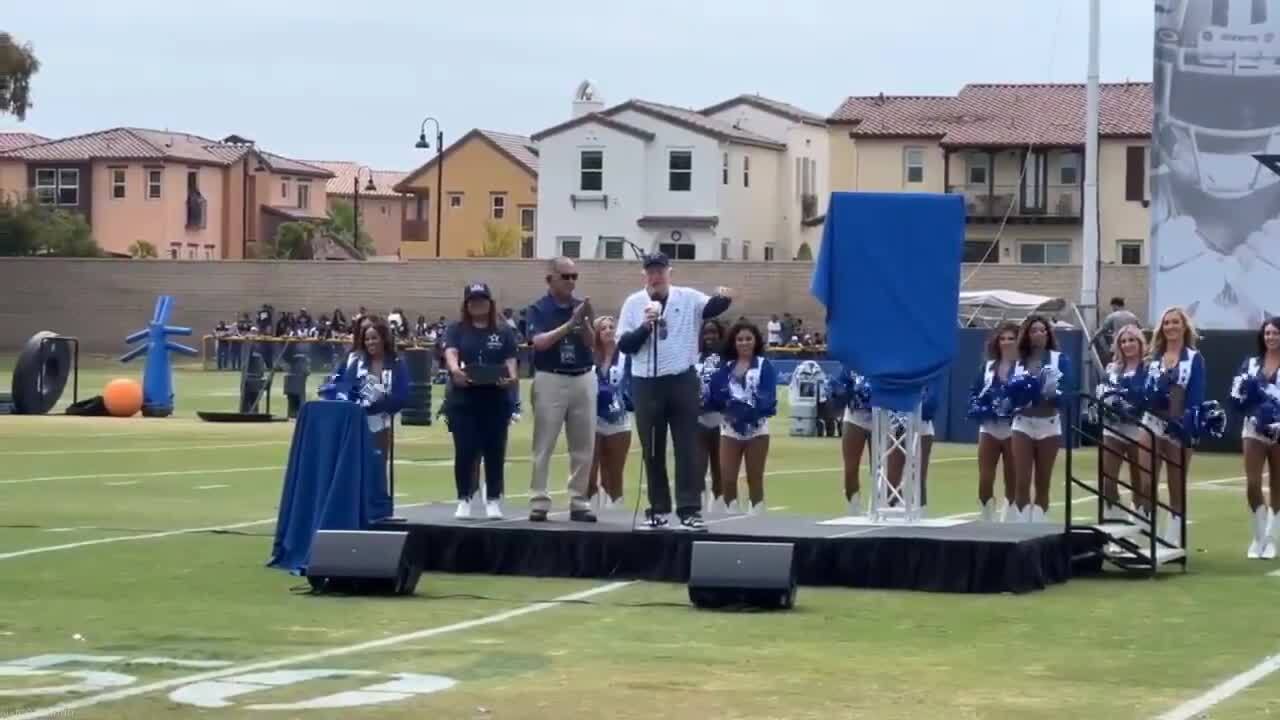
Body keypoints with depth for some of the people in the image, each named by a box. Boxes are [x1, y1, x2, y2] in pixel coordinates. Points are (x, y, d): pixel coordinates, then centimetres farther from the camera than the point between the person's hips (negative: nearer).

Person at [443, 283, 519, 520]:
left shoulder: (503, 333, 9)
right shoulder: (456, 330, 6)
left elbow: (510, 362, 1)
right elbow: (450, 353, -11)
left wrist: (510, 378, -23)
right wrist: (454, 369, -34)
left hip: (496, 400, 1)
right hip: (463, 399, -1)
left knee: (494, 451, 3)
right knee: (464, 451, 0)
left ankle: (493, 501, 11)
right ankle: (464, 500, 8)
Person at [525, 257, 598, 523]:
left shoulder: (580, 306, 8)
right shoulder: (539, 309, -3)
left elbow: (591, 343, -1)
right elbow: (540, 342, -17)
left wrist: (585, 322, -20)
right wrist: (569, 324, -25)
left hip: (583, 379, 4)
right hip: (551, 380, -4)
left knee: (584, 447, 5)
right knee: (543, 446, -2)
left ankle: (579, 502, 10)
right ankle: (539, 502, 0)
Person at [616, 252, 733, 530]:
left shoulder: (688, 298, 0)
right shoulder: (633, 303, 3)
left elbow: (712, 308, -17)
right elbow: (624, 344, 0)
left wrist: (724, 298, -39)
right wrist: (645, 327, -16)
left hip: (682, 381, -1)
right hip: (646, 383, 1)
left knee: (687, 447, -1)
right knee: (652, 450, 8)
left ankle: (690, 509, 0)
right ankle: (658, 509, 16)